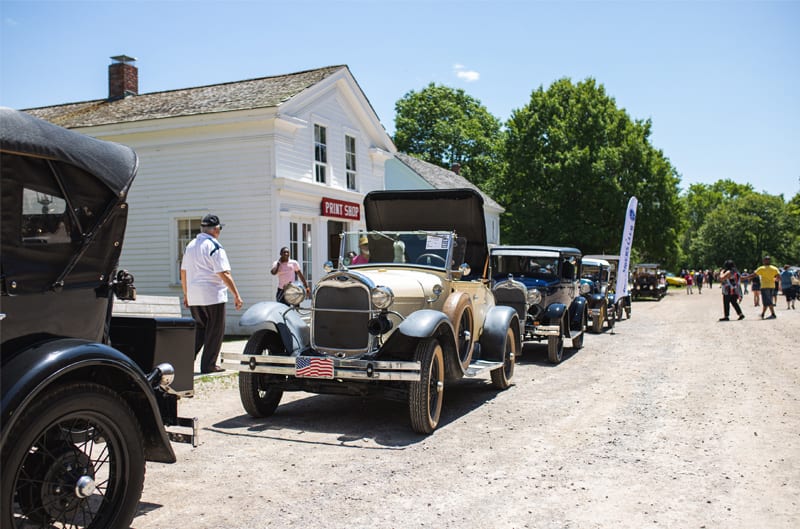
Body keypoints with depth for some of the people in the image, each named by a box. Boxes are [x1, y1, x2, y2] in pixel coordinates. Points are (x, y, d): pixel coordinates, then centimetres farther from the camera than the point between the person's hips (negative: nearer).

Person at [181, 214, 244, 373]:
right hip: (213, 295, -7)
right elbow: (224, 274, -17)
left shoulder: (190, 245, 12)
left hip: (194, 297, 7)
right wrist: (237, 295, -14)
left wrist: (186, 294, 23)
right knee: (215, 331, 3)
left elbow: (183, 272, 15)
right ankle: (208, 365, 5)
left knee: (199, 329, 17)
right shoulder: (214, 246, -11)